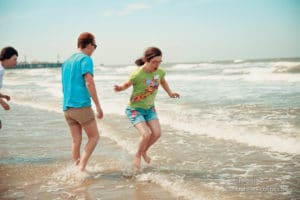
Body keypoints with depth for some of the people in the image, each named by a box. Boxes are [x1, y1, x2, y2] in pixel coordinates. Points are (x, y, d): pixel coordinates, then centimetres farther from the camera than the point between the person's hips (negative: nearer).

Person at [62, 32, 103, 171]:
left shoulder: (67, 62, 19)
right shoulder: (86, 59, -5)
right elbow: (89, 83, -16)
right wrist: (98, 106, -15)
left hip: (67, 107, 7)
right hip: (82, 106, -7)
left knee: (76, 140, 11)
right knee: (94, 137, 2)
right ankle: (81, 167, -9)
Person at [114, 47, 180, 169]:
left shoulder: (160, 72, -9)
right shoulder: (137, 74, -26)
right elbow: (127, 84, -10)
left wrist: (170, 93, 12)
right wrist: (120, 88, -30)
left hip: (150, 108, 6)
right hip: (135, 108, -6)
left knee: (157, 133, -5)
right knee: (146, 134, -19)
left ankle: (144, 151, 25)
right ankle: (137, 156, 10)